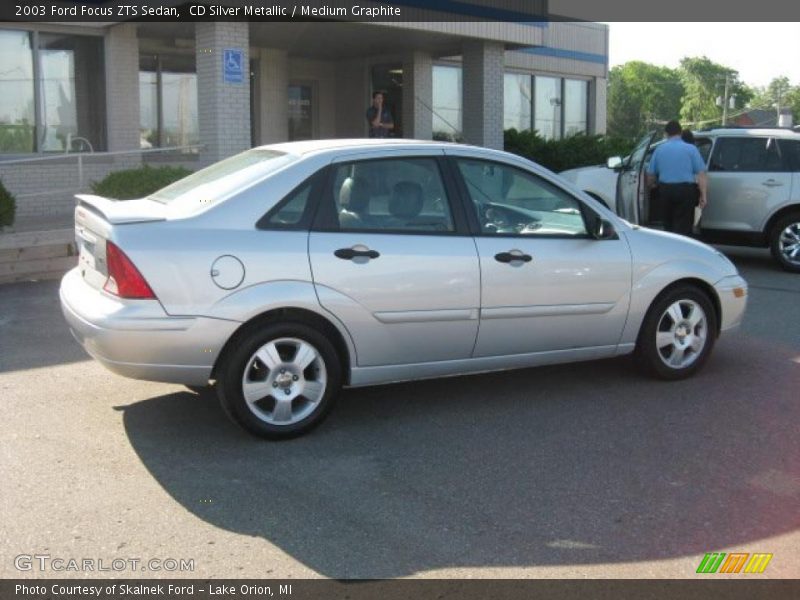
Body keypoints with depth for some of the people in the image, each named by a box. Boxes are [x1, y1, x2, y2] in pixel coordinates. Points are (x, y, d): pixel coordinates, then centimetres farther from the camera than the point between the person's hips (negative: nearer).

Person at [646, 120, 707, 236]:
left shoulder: (659, 149, 6)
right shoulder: (691, 148, -3)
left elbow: (650, 175, 10)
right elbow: (701, 174, -9)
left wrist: (652, 185, 31)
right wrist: (703, 195, -5)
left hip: (665, 190, 3)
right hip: (686, 190, -3)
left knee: (668, 224, 18)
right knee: (683, 227, 1)